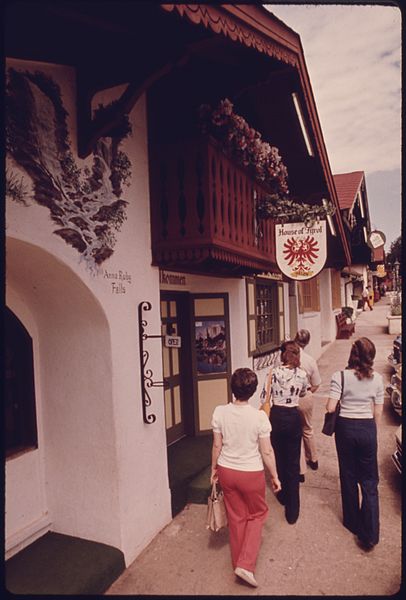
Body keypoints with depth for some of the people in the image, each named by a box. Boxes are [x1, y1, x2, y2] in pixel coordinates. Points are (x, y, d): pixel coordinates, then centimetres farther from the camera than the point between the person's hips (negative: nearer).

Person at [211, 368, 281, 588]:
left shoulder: (220, 412, -13)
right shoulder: (259, 416, -21)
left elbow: (217, 446, -4)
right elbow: (267, 452, -12)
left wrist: (214, 469, 12)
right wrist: (275, 476, 3)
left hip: (226, 471, 3)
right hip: (251, 474, -3)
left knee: (236, 517, 21)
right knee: (257, 514, 22)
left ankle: (238, 563, 37)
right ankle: (245, 564, 16)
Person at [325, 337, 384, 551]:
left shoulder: (340, 376, -13)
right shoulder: (377, 379, -6)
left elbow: (330, 408, -17)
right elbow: (378, 412, 1)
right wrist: (373, 431, 16)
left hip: (345, 428, -1)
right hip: (368, 429, 1)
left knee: (348, 477, 16)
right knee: (369, 481, 11)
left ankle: (353, 523, 32)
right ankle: (370, 534, 8)